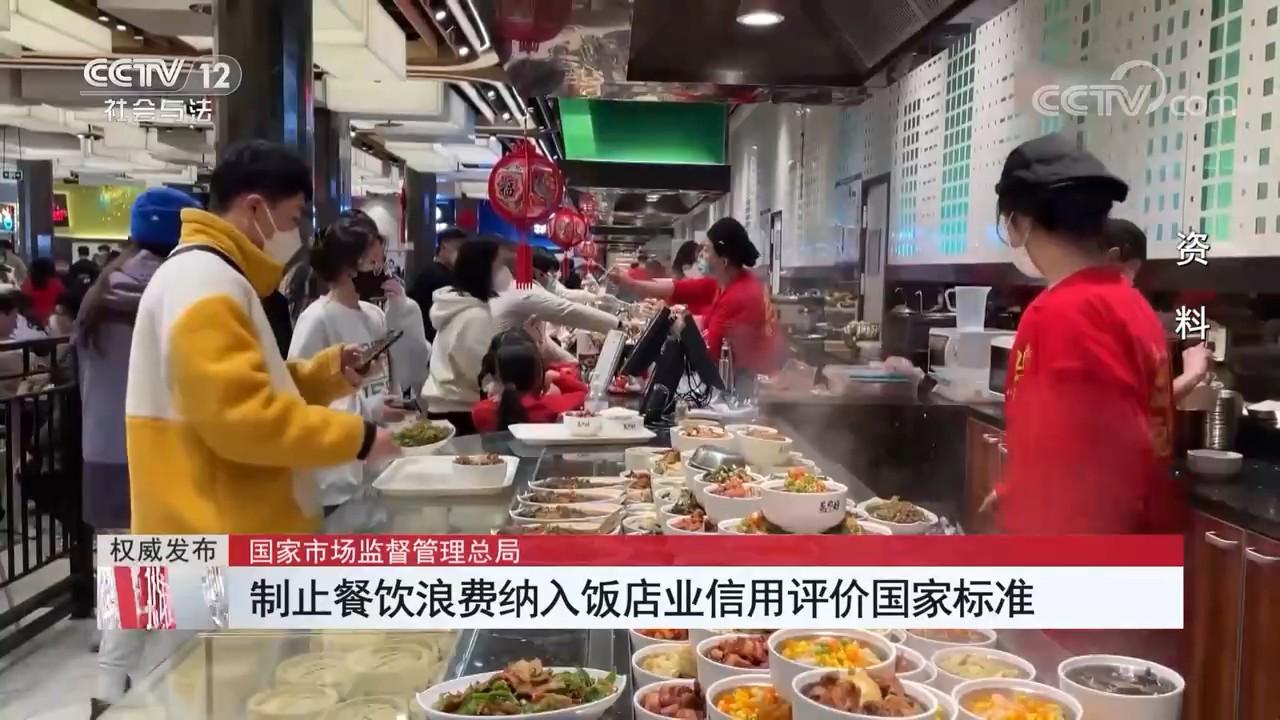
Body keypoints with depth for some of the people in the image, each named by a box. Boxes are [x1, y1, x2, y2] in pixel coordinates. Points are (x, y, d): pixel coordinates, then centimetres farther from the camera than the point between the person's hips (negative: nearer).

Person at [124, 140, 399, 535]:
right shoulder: (204, 283, -17)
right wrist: (357, 437, -18)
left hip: (227, 530, 11)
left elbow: (256, 386, 24)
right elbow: (241, 416, -26)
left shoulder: (215, 278, 17)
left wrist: (331, 370, 9)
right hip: (217, 534, -11)